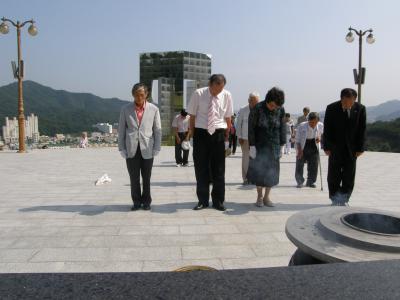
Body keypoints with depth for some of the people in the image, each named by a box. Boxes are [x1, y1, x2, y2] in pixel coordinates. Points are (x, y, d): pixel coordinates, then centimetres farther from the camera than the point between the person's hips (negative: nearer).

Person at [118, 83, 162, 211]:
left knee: (146, 178, 8)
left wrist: (157, 148, -1)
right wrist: (122, 148, 1)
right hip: (131, 150, 1)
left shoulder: (153, 109, 3)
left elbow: (157, 130, 4)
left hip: (147, 149, 0)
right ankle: (137, 201, 19)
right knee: (134, 178, 5)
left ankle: (146, 201, 22)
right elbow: (121, 130, 6)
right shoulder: (125, 109, 5)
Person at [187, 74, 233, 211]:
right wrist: (192, 134, 1)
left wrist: (227, 137, 3)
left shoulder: (226, 95, -2)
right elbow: (192, 115, 1)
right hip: (201, 133, 0)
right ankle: (202, 200, 17)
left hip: (218, 134, 1)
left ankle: (218, 201, 18)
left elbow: (228, 117, 5)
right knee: (201, 168, 4)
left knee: (218, 169, 5)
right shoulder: (198, 94, -6)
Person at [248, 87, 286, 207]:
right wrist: (252, 146, -13)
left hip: (274, 146, 3)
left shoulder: (281, 110, -2)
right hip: (259, 145, -3)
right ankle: (259, 196, 15)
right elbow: (251, 127, -9)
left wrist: (282, 145, 3)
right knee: (259, 171, 1)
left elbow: (282, 128, 6)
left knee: (271, 172, 4)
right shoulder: (257, 109, -11)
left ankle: (266, 197, 16)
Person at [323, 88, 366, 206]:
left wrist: (360, 148, -4)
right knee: (334, 175, 4)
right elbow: (327, 129, -5)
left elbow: (362, 129, -1)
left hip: (351, 148, 1)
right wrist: (326, 147, -8)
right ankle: (335, 198, 18)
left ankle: (344, 199, 19)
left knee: (349, 176, 5)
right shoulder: (331, 108, -8)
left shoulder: (360, 108, -5)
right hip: (335, 147, -1)